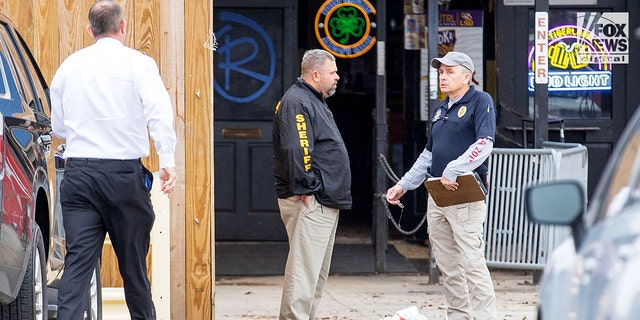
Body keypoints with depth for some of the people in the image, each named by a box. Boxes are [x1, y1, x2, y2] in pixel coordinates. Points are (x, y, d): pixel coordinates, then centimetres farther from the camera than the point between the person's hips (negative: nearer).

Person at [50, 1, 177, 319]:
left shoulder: (69, 66, 12)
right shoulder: (138, 63, -2)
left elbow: (58, 126, 19)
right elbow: (159, 112, -16)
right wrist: (168, 161, -19)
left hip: (78, 172, 3)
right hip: (124, 173, -3)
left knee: (77, 262, -4)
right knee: (133, 262, 8)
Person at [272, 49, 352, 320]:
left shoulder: (315, 101, 21)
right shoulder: (296, 102, -14)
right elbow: (296, 150, -24)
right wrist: (305, 189, -22)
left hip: (325, 203, 11)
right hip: (310, 203, -11)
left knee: (318, 272, 15)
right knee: (304, 269, -13)